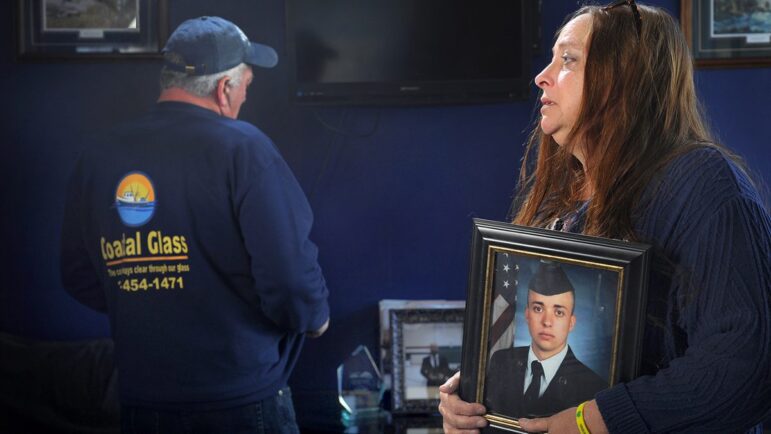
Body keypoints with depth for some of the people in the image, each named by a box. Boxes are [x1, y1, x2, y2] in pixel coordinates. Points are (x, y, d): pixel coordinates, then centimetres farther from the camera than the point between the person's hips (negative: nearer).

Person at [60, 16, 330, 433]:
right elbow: (289, 271, -18)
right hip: (242, 399, -4)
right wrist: (314, 317, 4)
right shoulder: (242, 148, -13)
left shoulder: (99, 155, 2)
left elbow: (79, 278, 9)